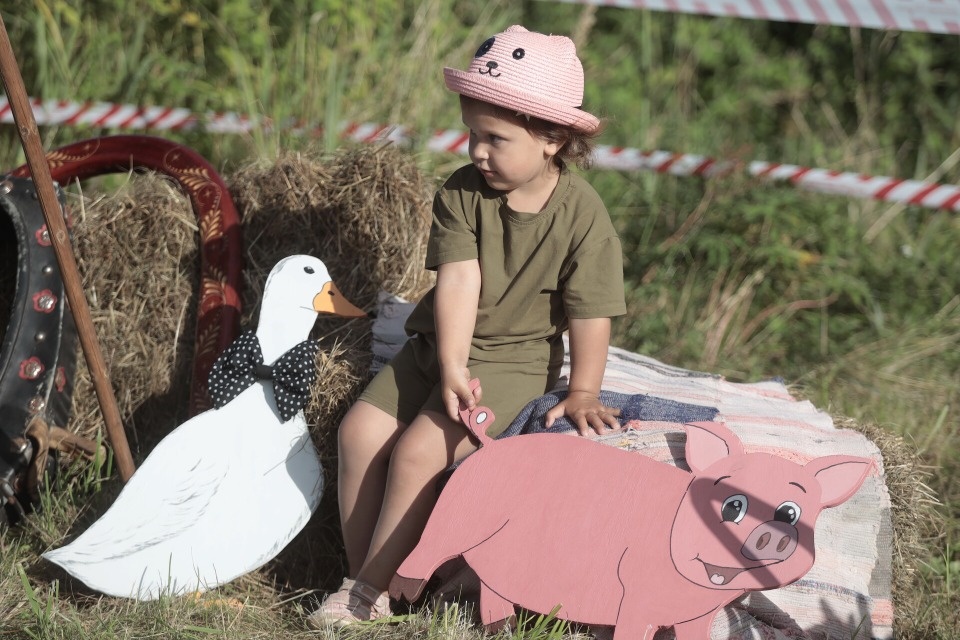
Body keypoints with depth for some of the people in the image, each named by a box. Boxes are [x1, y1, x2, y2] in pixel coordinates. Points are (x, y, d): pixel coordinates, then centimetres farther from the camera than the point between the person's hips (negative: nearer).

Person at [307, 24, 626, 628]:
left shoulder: (583, 215, -16)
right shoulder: (462, 193, -6)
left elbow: (590, 313, -13)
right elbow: (460, 281, -15)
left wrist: (582, 395, -16)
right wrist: (452, 368, -23)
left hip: (515, 359, -5)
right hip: (439, 346, 5)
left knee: (419, 451, -22)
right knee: (361, 430, -13)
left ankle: (371, 590, -10)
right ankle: (361, 575, -1)